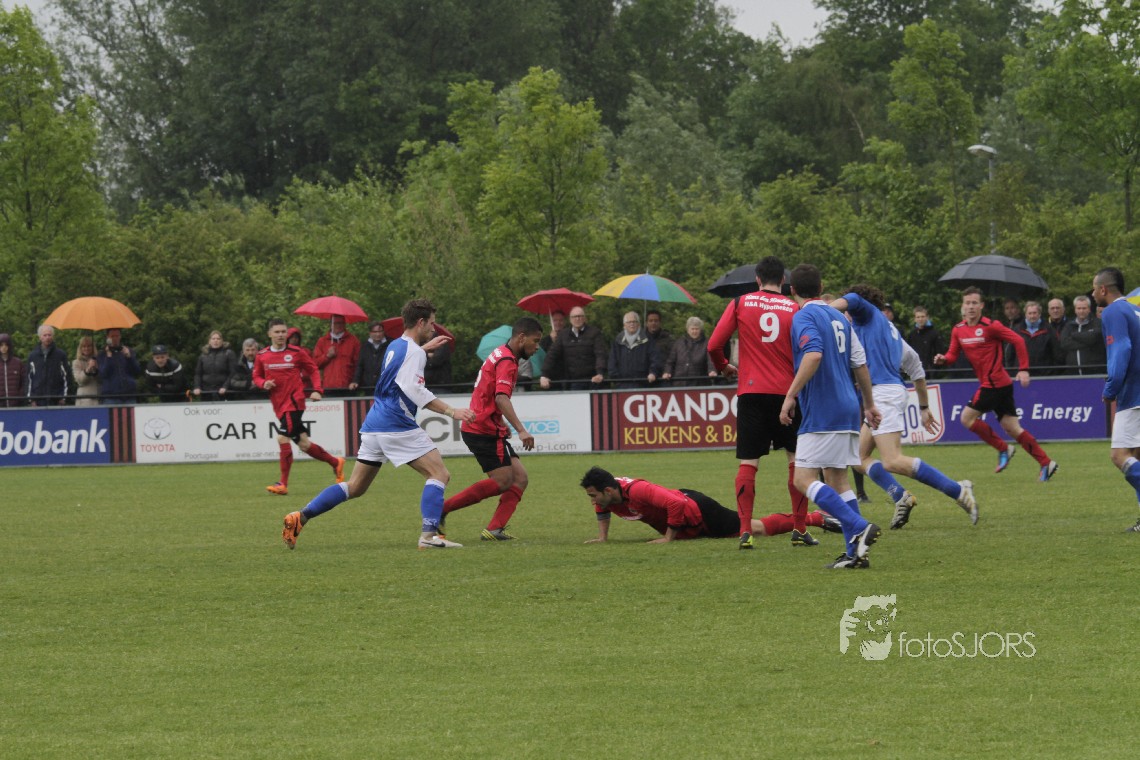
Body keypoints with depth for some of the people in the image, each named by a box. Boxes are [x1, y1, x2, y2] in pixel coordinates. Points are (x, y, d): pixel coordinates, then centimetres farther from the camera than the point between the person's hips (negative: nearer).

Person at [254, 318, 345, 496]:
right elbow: (256, 376, 16)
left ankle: (283, 484, -15)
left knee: (283, 438, -18)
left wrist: (316, 390, -5)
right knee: (303, 444, 8)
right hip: (279, 405, 5)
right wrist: (264, 384, -6)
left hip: (294, 401, -5)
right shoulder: (262, 356, 6)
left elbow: (313, 370, 7)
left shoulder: (297, 353, -2)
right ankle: (335, 463, 29)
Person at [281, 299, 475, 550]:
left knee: (355, 487, 13)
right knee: (439, 474, -7)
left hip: (373, 425, 9)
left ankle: (300, 518, 5)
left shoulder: (395, 345, 18)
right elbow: (414, 389, -22)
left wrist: (425, 347, 50)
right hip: (397, 426, -9)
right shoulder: (414, 352, -9)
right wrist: (450, 411, -24)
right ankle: (429, 535, -22)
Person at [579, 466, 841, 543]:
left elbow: (675, 504, -41)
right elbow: (602, 510, 17)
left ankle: (817, 518, 11)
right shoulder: (608, 495, -9)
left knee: (759, 529, 1)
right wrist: (602, 537, 6)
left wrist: (668, 538, -32)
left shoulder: (637, 491, -35)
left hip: (698, 512, -8)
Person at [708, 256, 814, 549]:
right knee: (797, 458, 12)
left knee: (748, 462, 2)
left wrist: (723, 367, 19)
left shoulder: (741, 303, 2)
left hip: (751, 392, 0)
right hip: (787, 391, 0)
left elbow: (714, 345, -1)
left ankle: (745, 530, -8)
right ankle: (800, 530, 11)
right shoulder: (795, 309, 1)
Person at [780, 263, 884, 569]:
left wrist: (790, 395, -23)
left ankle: (859, 528, -21)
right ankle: (855, 552, 4)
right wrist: (869, 404, 27)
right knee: (837, 479, 11)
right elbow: (861, 364, 18)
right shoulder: (839, 317, 16)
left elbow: (813, 355, -25)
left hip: (822, 414, -8)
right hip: (848, 410, 9)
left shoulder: (804, 317, -8)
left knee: (804, 478, -8)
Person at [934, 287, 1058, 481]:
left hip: (994, 383, -8)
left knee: (967, 418, -7)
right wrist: (943, 359, -10)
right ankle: (1046, 463, 8)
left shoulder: (990, 326, -12)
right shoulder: (958, 330, 9)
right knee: (1013, 429, 7)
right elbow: (953, 354, 14)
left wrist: (1024, 369, -15)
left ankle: (1003, 449, 2)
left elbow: (1018, 341, -12)